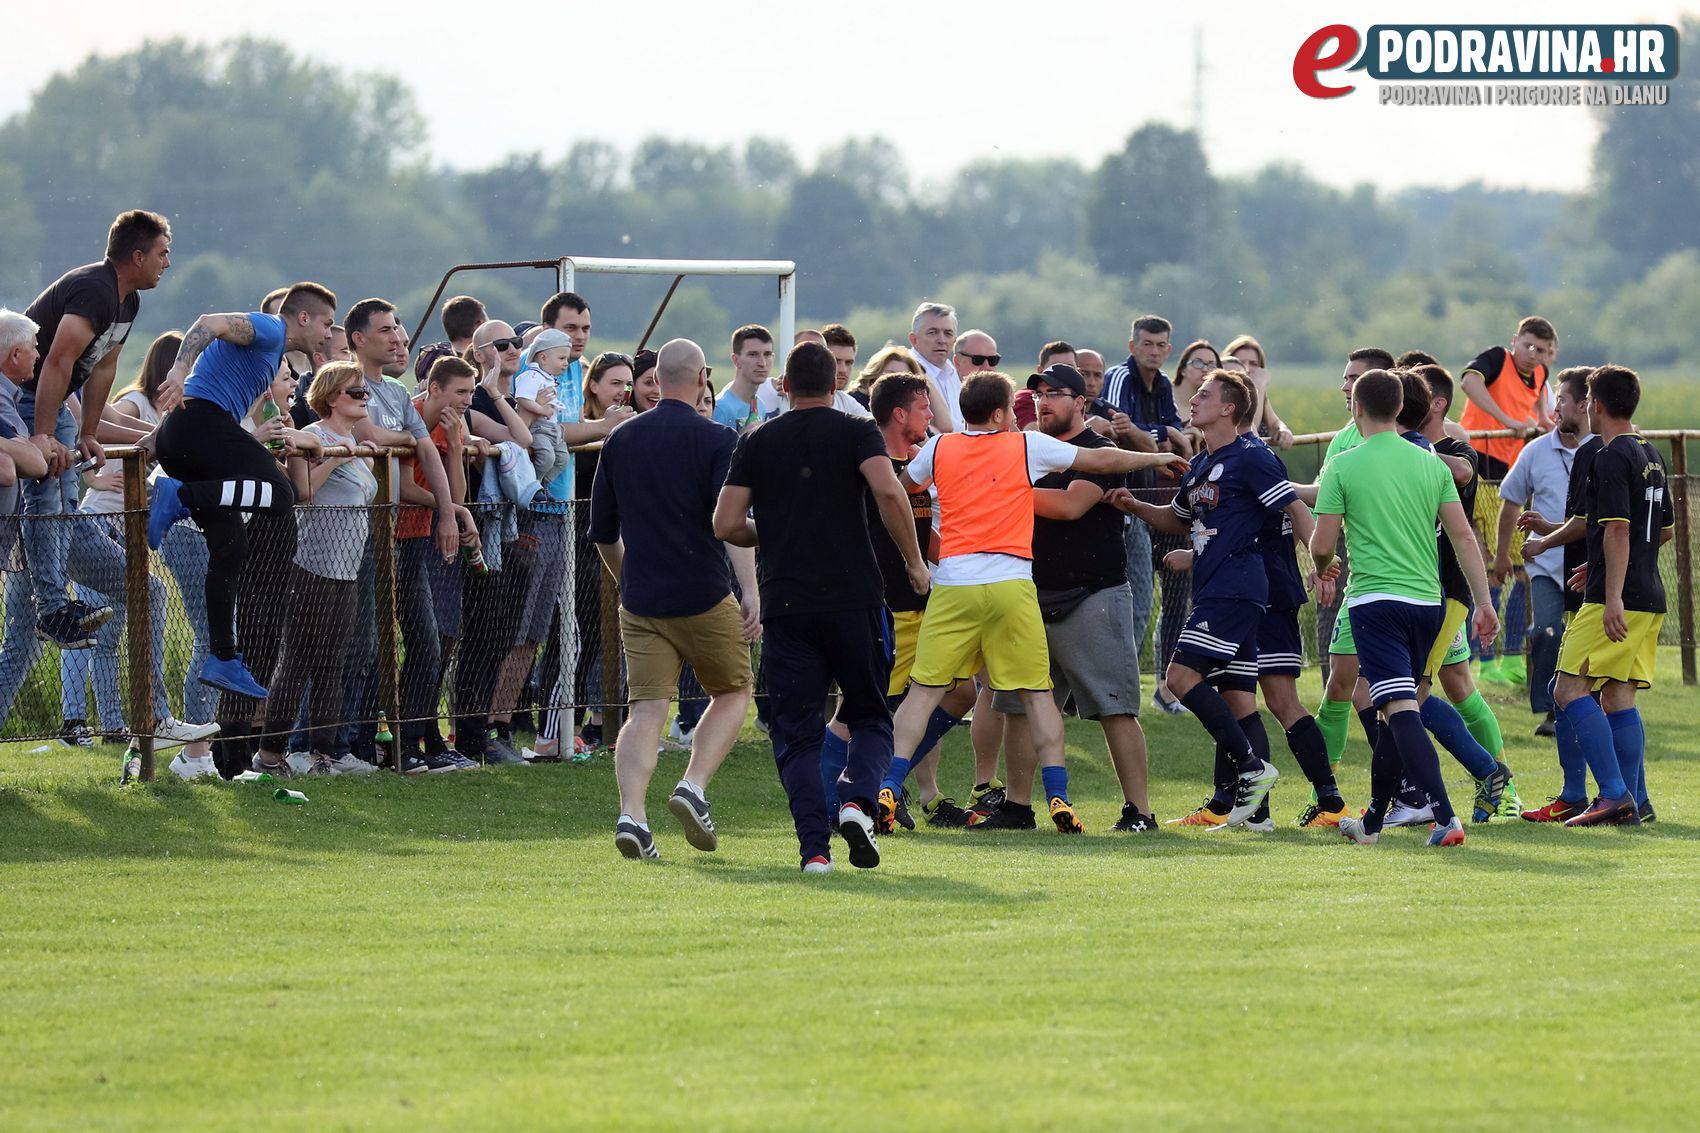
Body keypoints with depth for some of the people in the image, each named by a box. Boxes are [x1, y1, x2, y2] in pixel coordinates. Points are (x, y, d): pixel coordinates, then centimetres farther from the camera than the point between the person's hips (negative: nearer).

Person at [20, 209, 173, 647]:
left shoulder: (127, 300, 8)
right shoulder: (93, 291, -25)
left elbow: (102, 369, 15)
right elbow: (58, 363, -31)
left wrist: (87, 436, 14)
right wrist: (44, 437, -32)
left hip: (53, 399, 11)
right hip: (21, 395, -11)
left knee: (65, 496, 4)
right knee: (44, 493, -18)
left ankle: (53, 601, 2)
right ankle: (53, 608, -24)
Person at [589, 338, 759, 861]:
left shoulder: (620, 440, 8)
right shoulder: (716, 440, -5)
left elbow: (602, 532, 15)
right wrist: (751, 592, -19)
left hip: (640, 602, 3)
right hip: (705, 597, -3)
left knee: (646, 708, 1)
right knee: (733, 691, 16)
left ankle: (631, 813, -18)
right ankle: (694, 787, -4)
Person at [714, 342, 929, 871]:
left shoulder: (756, 443, 7)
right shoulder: (857, 433, 2)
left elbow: (727, 525, 3)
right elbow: (889, 492, -16)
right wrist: (915, 563, -4)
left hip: (786, 604, 1)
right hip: (854, 601, -1)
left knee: (796, 732, 6)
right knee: (870, 718, 13)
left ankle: (814, 845, -8)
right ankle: (857, 801, -14)